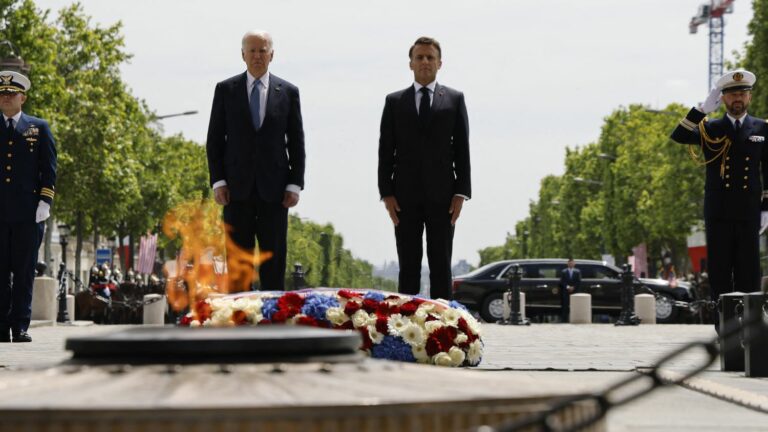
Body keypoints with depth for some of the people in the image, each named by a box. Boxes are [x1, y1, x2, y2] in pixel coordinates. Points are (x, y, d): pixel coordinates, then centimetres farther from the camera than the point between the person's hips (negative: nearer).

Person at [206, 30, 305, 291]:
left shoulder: (288, 92, 6)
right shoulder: (225, 90, 6)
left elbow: (296, 142, 6)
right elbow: (215, 140, 5)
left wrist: (295, 184, -2)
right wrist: (218, 181, -4)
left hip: (274, 191, 0)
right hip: (237, 189, 0)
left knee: (274, 262, 3)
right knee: (237, 262, 2)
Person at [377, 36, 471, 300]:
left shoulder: (454, 99, 9)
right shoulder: (394, 101, 10)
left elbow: (462, 149, 5)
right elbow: (386, 151, 6)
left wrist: (461, 192, -3)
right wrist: (386, 193, -3)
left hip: (441, 196, 0)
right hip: (406, 197, 0)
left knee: (441, 266, 1)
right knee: (408, 266, 1)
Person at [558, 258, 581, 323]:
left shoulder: (577, 272, 10)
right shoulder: (563, 272, 9)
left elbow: (579, 282, 4)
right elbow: (562, 281, 2)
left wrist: (573, 287, -9)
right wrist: (567, 287, -11)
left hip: (574, 291, 0)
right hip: (565, 292, 0)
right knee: (565, 306, -7)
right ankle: (564, 319, -7)